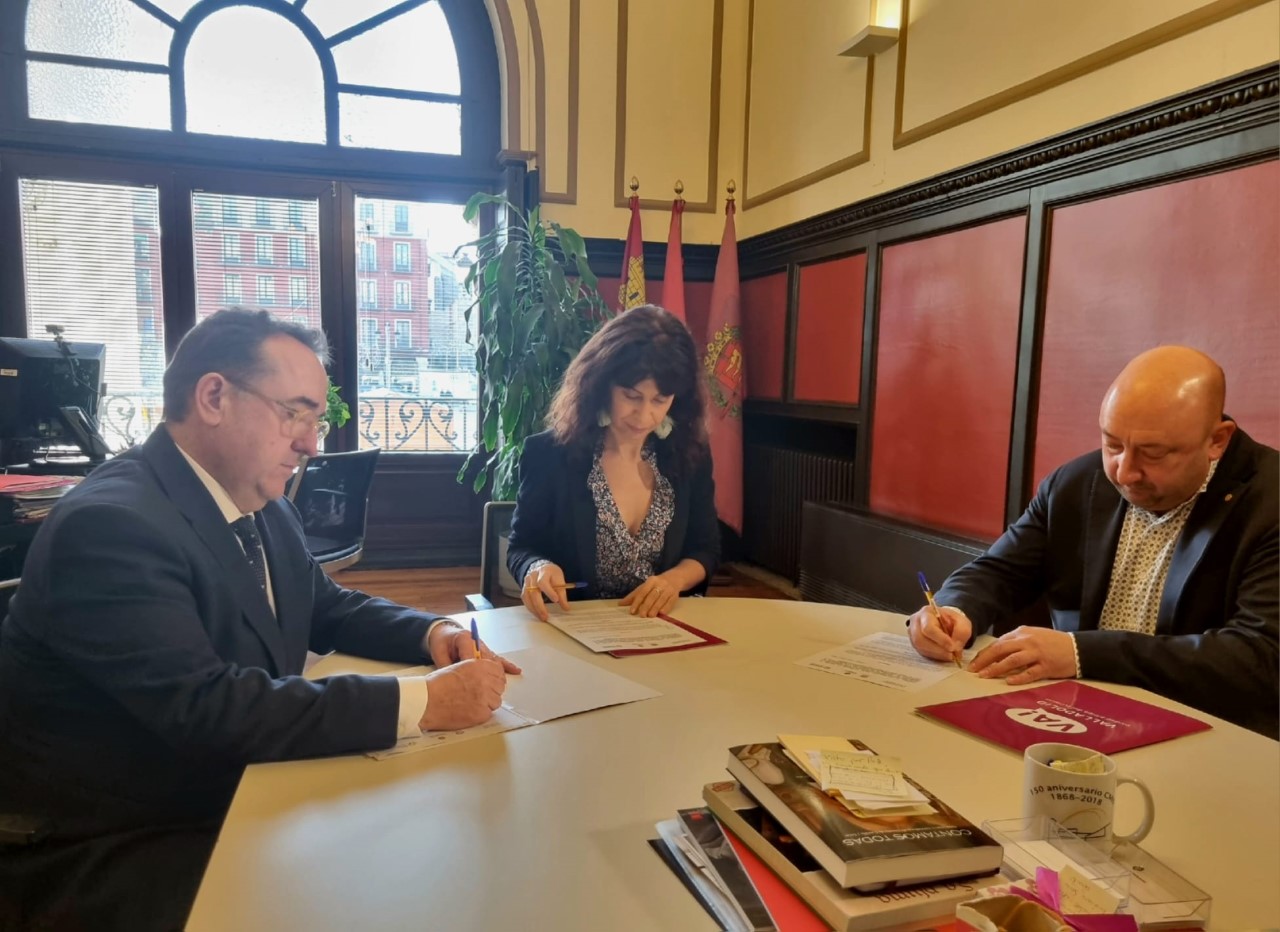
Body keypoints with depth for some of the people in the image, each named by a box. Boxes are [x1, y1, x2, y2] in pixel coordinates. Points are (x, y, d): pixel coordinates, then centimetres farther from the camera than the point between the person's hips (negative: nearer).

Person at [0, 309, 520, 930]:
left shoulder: (262, 507, 2)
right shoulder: (110, 524, -24)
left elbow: (328, 608, 13)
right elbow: (203, 707, -32)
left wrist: (433, 632, -6)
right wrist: (422, 701, -33)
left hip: (233, 798, 8)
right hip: (108, 856, -7)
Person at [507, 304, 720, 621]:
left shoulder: (690, 453, -1)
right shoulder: (549, 453, -10)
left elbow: (706, 550, 8)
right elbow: (521, 548, -1)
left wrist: (673, 579, -12)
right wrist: (538, 567, -23)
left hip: (663, 625, 1)